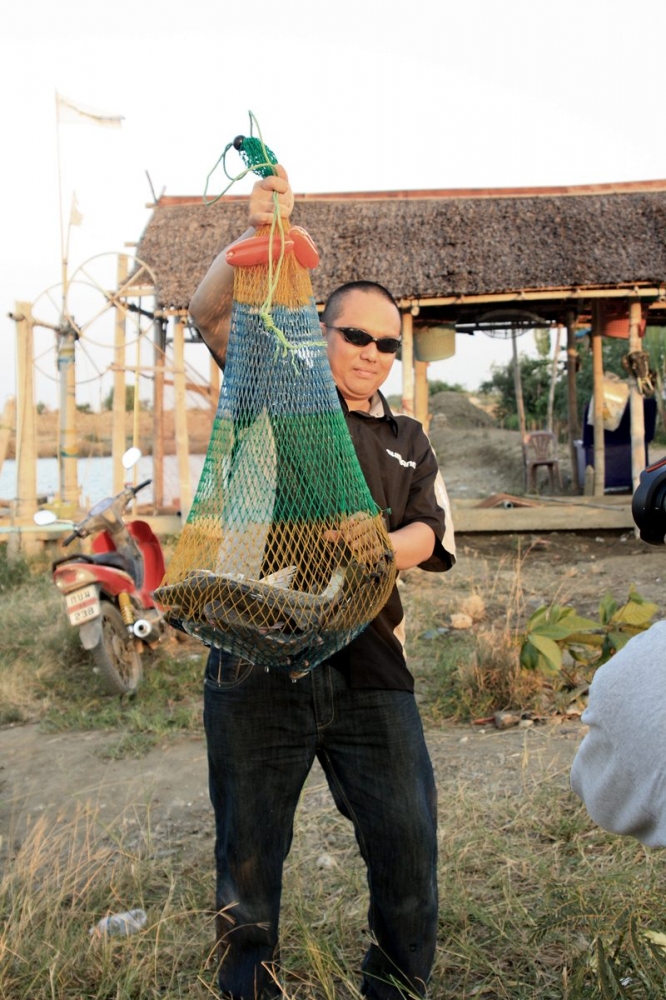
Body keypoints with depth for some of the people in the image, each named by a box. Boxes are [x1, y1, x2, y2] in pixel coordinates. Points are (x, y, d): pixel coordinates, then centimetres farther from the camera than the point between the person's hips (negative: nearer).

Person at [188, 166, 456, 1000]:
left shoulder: (408, 442, 18)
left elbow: (426, 532, 4)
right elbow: (210, 312, -2)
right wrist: (256, 231, -16)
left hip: (370, 665, 3)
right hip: (258, 658, -2)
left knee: (409, 847, 3)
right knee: (248, 854, 9)